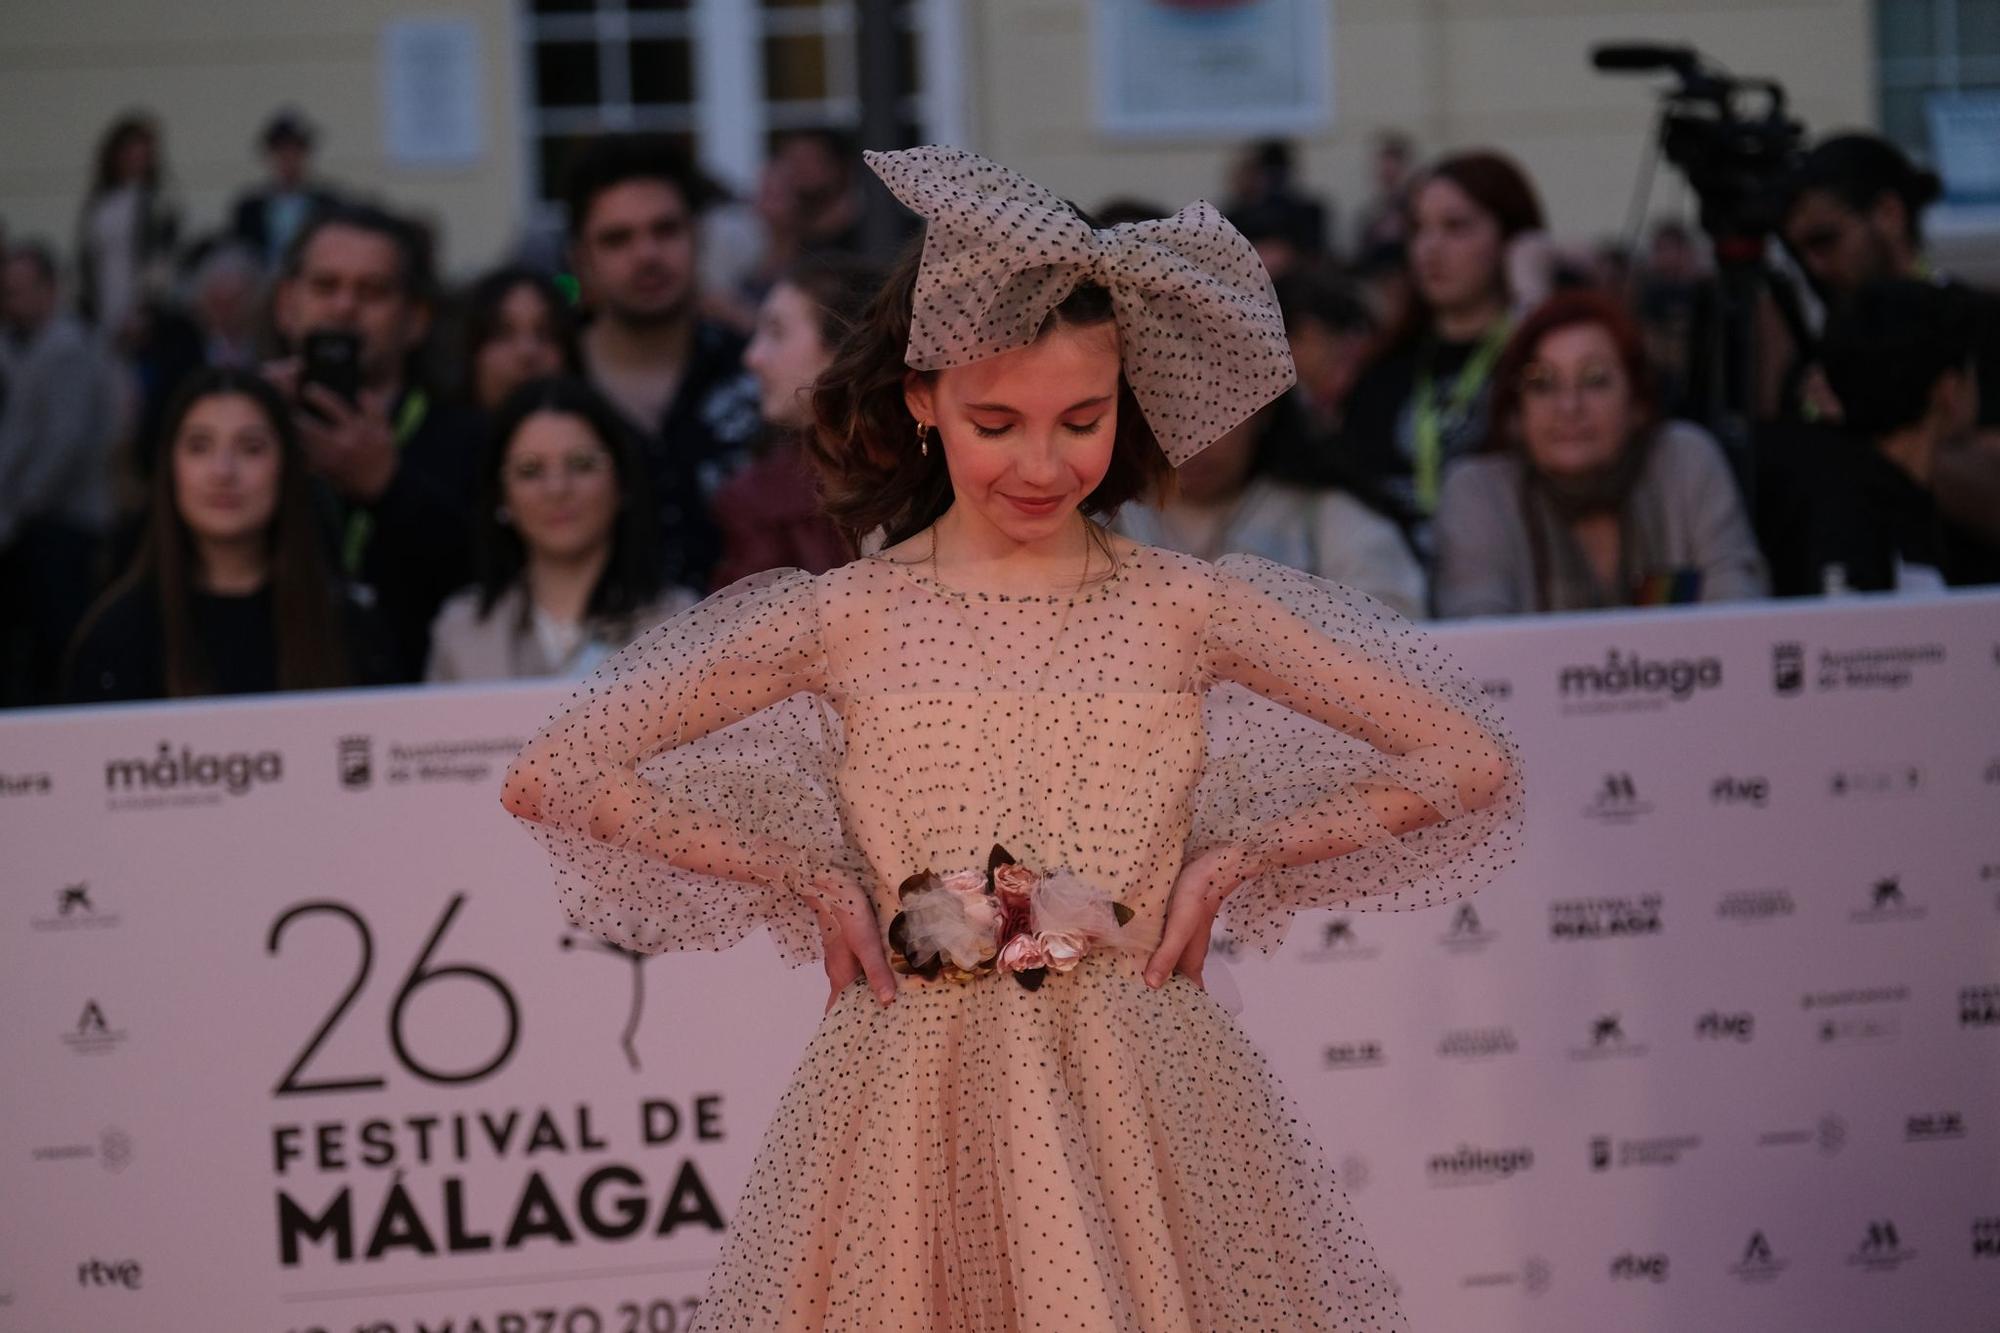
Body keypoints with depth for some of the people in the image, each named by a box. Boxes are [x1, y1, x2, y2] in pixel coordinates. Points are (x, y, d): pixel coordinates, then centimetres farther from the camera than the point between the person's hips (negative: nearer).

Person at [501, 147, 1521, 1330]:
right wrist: (808, 880, 1)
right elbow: (551, 779, 0)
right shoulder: (843, 622, 1)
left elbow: (1470, 761, 5)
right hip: (908, 1123, 0)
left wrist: (1233, 858, 1)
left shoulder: (1184, 610, 3)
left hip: (1143, 1108, 0)